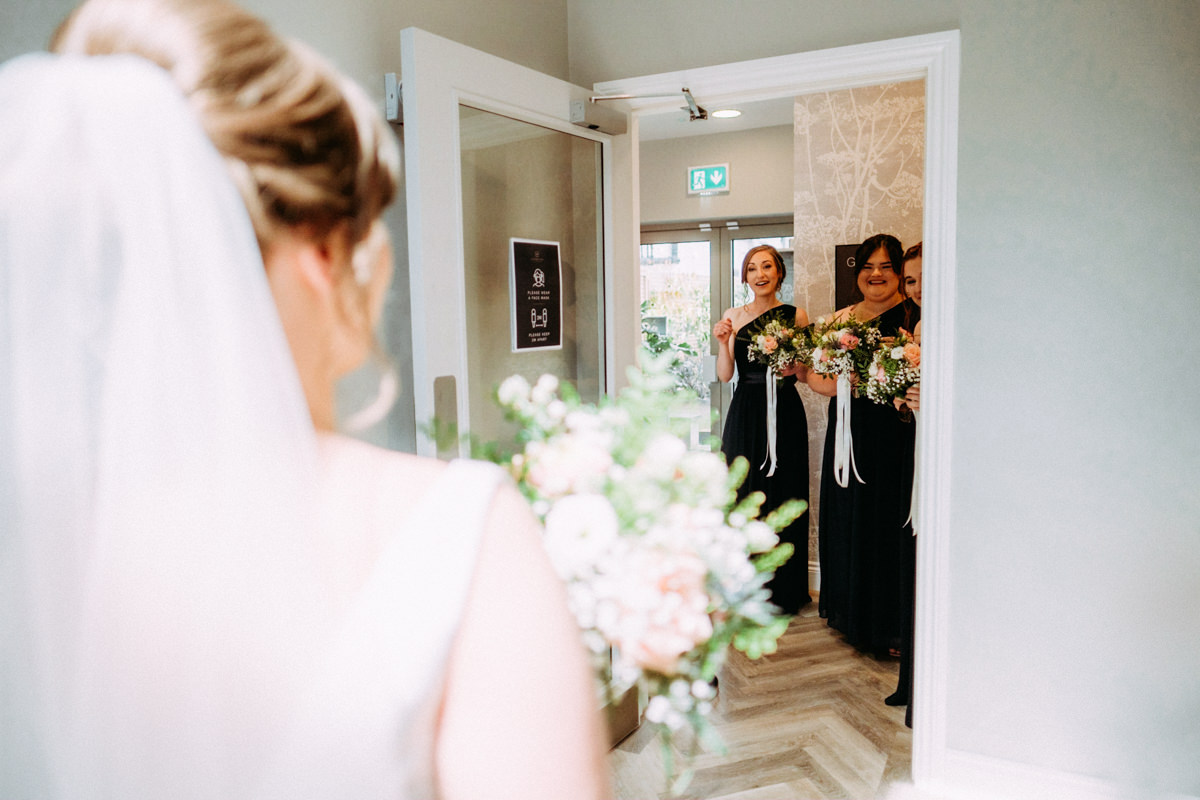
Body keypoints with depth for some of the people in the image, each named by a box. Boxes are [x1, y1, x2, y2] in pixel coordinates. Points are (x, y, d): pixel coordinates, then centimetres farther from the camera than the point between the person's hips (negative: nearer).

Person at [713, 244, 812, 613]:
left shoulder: (795, 316, 3)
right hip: (745, 413, 2)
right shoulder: (733, 316, 7)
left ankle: (782, 589, 15)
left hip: (784, 413, -1)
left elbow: (804, 375, 3)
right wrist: (723, 342, -12)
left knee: (782, 495, 2)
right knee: (742, 493, 3)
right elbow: (725, 375, 3)